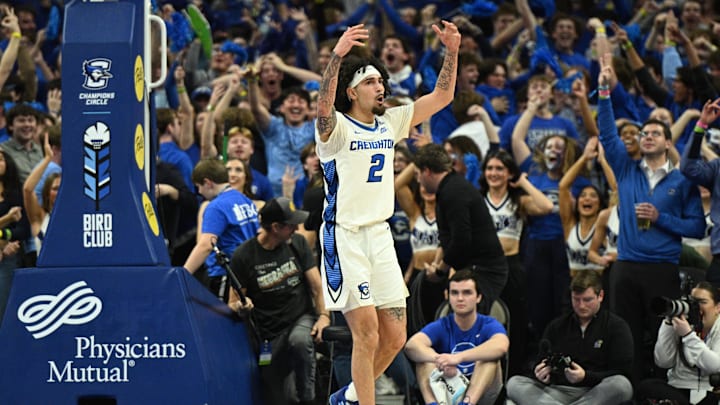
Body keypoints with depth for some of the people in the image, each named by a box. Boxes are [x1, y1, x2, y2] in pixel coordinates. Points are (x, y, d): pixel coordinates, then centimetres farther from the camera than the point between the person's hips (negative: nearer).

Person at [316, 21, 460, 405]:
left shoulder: (390, 123, 10)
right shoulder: (336, 127, -8)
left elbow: (441, 96, 12)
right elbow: (323, 106, -31)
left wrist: (451, 53, -4)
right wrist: (337, 56, -46)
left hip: (380, 235, 7)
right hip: (344, 238, -7)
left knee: (394, 337, 7)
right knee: (367, 333, -13)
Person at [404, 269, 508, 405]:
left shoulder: (489, 326, -4)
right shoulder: (441, 327, 1)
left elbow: (501, 346, -31)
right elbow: (411, 345, -21)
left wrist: (458, 357, -45)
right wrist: (439, 360, -43)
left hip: (480, 393, -1)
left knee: (490, 356, -25)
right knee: (425, 354, -18)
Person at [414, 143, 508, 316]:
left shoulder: (453, 193, -16)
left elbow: (461, 240, -20)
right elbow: (446, 237, 25)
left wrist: (440, 269, -6)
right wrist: (436, 262, 9)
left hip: (484, 272, -11)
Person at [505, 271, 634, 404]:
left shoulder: (617, 326, 7)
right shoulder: (556, 326, 19)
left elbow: (621, 373, -1)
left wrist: (585, 376, -17)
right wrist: (542, 374, -7)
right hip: (558, 391, 3)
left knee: (622, 385, -36)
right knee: (514, 384, -21)